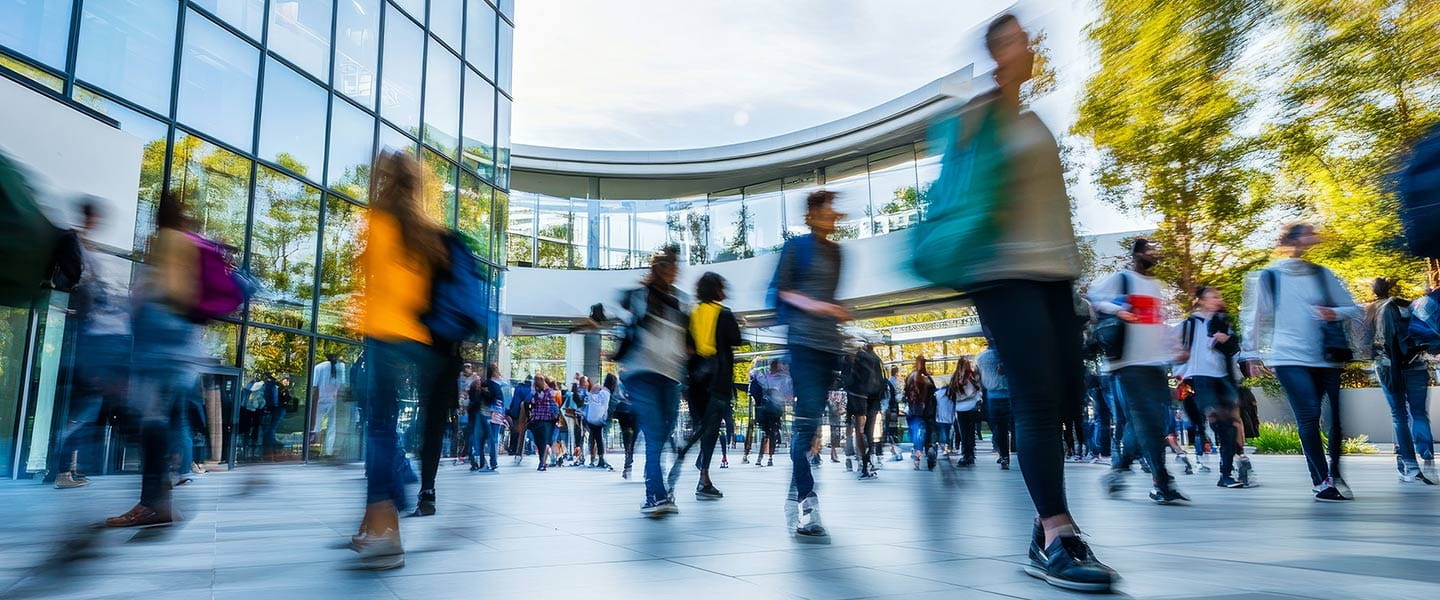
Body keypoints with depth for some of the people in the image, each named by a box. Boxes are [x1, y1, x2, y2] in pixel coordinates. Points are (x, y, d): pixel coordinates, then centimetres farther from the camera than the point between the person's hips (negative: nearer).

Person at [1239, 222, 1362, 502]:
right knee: (1309, 416, -13)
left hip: (1325, 358, 4)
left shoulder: (1323, 274, 10)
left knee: (1336, 418, 2)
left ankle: (1334, 474, 20)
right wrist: (1253, 355, 0)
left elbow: (1355, 309, 11)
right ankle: (1323, 481, -5)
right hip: (1290, 357, -4)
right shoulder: (1269, 276, 1)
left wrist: (1335, 313, -11)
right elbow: (1256, 317, 3)